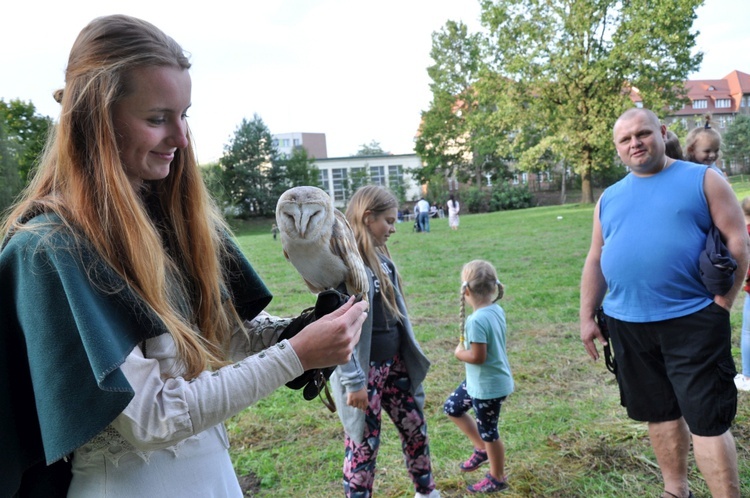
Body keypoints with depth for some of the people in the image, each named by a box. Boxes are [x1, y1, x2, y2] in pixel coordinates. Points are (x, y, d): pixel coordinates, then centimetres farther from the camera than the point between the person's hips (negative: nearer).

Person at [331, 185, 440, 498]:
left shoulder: (380, 256, 6)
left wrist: (412, 355, 18)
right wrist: (353, 381, -20)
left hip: (394, 363, 8)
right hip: (364, 369, -8)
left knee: (415, 428, 20)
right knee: (364, 444, 8)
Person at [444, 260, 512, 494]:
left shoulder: (476, 320, -29)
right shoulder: (497, 310, -2)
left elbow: (477, 357, -27)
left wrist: (459, 353, -10)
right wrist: (465, 346, 4)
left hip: (488, 386, -9)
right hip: (479, 381, 9)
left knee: (488, 431, 11)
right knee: (452, 408, 21)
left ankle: (497, 479, 32)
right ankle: (481, 449, 34)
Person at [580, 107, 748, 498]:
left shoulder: (702, 180, 1)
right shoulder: (610, 198, 12)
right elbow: (595, 260, 13)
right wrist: (587, 316, 9)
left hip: (692, 321, -4)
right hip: (628, 325, 4)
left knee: (707, 418, -2)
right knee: (659, 412, 16)